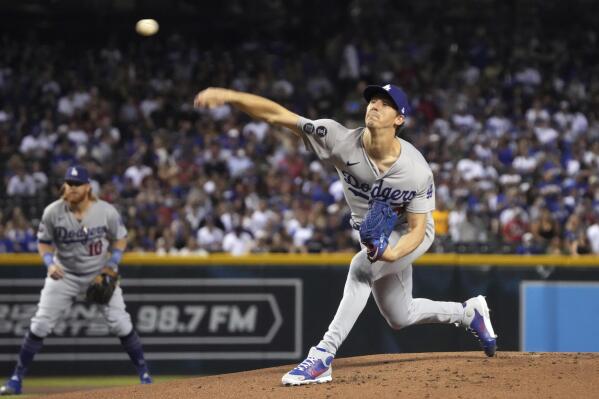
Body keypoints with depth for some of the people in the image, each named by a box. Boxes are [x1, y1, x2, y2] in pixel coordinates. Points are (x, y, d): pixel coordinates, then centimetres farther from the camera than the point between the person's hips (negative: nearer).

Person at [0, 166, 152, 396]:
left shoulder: (106, 212, -16)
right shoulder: (53, 212, -15)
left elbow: (120, 239, -1)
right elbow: (44, 243, -2)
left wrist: (111, 267, -14)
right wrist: (50, 263, -21)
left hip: (100, 274, 0)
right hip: (64, 274, 0)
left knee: (120, 323, -6)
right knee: (40, 325, -5)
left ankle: (144, 374, 9)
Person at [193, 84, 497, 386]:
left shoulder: (417, 171, -32)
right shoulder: (341, 141, -28)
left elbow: (417, 229, -24)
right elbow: (276, 114, -35)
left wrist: (393, 254, -46)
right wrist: (229, 96, -48)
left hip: (409, 234, -5)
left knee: (361, 267, -33)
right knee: (399, 318, 18)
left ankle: (323, 356, -33)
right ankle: (468, 312, 44)